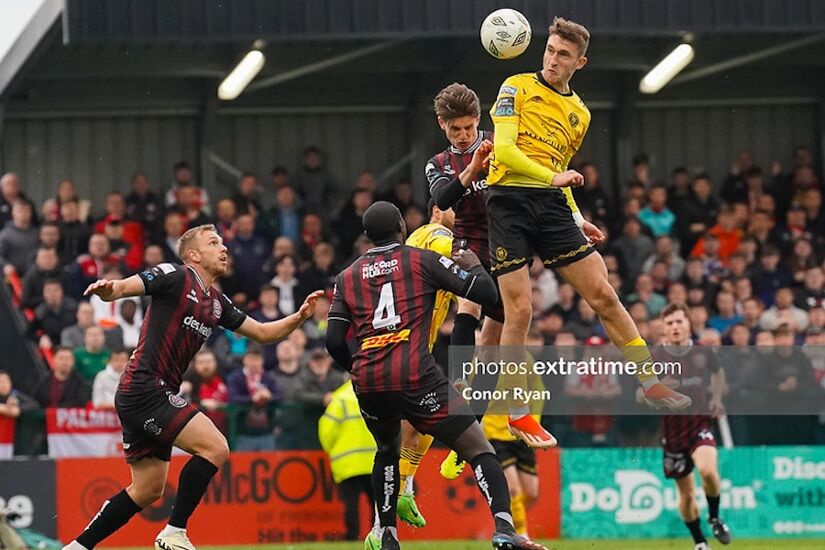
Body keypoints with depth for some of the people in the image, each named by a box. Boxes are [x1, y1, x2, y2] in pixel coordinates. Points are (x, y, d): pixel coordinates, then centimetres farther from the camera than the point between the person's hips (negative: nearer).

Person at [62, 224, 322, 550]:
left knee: (148, 490, 13)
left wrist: (299, 317, 8)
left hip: (156, 395, 9)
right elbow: (121, 288, -17)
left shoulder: (217, 303, 17)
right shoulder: (176, 277, -6)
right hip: (144, 390, -9)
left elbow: (263, 333, 23)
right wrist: (106, 289, -40)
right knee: (215, 448, -16)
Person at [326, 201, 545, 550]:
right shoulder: (423, 260, 8)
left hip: (368, 383, 4)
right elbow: (487, 293, 6)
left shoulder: (346, 277, 17)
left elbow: (334, 342, 9)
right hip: (415, 376, -4)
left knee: (387, 451, 33)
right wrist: (475, 265, 27)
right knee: (479, 450, -2)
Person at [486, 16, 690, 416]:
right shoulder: (518, 88, 1)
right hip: (510, 203, -5)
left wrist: (577, 220, 15)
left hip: (553, 205, 5)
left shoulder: (579, 113, 18)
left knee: (603, 295, -1)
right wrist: (552, 176, -21)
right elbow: (504, 149, -10)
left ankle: (651, 383, 7)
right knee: (518, 311, -9)